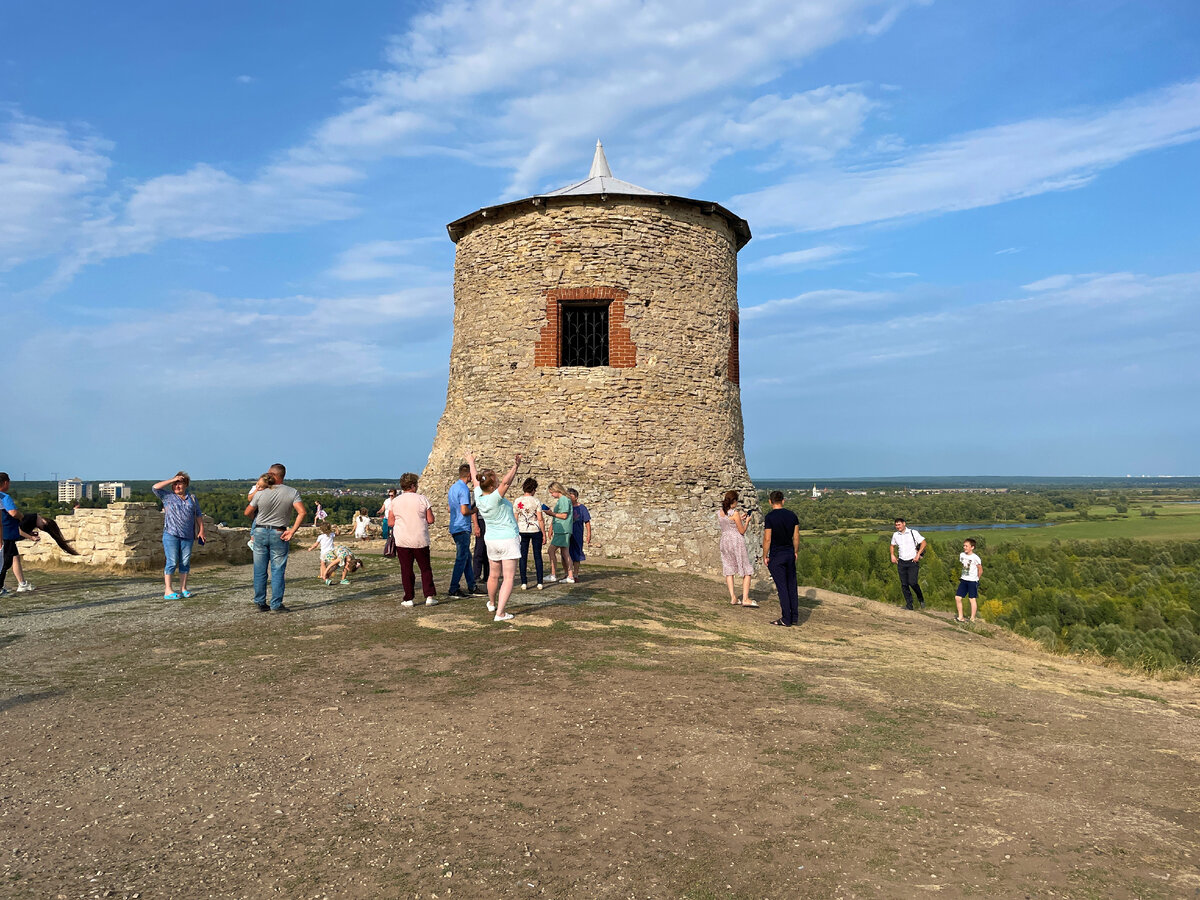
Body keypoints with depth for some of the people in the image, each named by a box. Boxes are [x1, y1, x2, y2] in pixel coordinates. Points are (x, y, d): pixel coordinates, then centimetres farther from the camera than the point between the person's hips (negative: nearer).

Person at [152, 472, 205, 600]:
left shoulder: (192, 498, 14)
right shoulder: (168, 496, 6)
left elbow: (198, 516, 15)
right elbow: (155, 487, -9)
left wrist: (201, 530, 7)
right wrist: (172, 480, -8)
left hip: (187, 536, 4)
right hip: (171, 535, -3)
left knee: (185, 562, 6)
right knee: (172, 562, -7)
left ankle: (183, 588, 14)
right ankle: (168, 591, -5)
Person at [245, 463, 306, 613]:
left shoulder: (261, 493, -5)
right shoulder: (292, 492, -6)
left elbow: (248, 512, 4)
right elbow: (302, 512, -16)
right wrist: (292, 531, -12)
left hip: (260, 532, 1)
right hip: (279, 534, -1)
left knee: (260, 570, 10)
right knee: (278, 571, 4)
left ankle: (260, 603, 16)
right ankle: (276, 605, 3)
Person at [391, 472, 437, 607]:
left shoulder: (395, 501, -1)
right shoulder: (422, 499, -5)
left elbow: (391, 523, 2)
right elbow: (430, 520, -5)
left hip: (402, 541, 1)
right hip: (421, 540, -1)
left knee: (406, 570, 7)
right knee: (425, 568, 9)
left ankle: (408, 599, 8)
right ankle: (430, 596, 4)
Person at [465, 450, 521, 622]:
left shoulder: (479, 497, -2)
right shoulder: (494, 498, -20)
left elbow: (475, 480, 14)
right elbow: (506, 482, -35)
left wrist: (471, 463, 29)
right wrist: (515, 466, -36)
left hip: (491, 541, 7)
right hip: (508, 540, -7)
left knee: (494, 575, 24)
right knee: (509, 577, -4)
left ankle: (492, 603, 43)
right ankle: (500, 613, -9)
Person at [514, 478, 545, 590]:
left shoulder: (517, 501, 0)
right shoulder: (536, 501, -8)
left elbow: (515, 519, 3)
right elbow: (540, 519, -9)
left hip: (522, 531, 2)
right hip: (535, 530, -2)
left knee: (523, 557, 7)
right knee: (537, 556, 6)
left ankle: (524, 583, 5)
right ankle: (540, 583, 7)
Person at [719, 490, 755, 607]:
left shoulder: (720, 513, 4)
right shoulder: (735, 513, -16)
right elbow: (742, 531, -11)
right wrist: (747, 521, 6)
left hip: (725, 541, 7)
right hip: (737, 542, -6)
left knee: (729, 570, 14)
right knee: (747, 571, 3)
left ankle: (733, 597, 13)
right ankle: (745, 599, -3)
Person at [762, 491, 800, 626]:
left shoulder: (769, 517, -14)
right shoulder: (792, 515, 2)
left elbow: (767, 539, -14)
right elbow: (796, 536, 7)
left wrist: (765, 556, -4)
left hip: (776, 556, -5)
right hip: (790, 554, 5)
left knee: (782, 588, -1)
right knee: (792, 586, 11)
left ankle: (786, 619, 2)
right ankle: (795, 618, 14)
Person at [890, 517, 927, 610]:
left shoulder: (913, 532, -4)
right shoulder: (895, 535, 9)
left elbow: (923, 543, -2)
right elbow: (893, 545, 26)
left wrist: (918, 554, -11)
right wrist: (892, 555, 10)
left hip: (913, 561, -4)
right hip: (901, 562, 4)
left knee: (912, 582, -15)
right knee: (904, 584, 0)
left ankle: (921, 599, 11)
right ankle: (909, 605, 8)